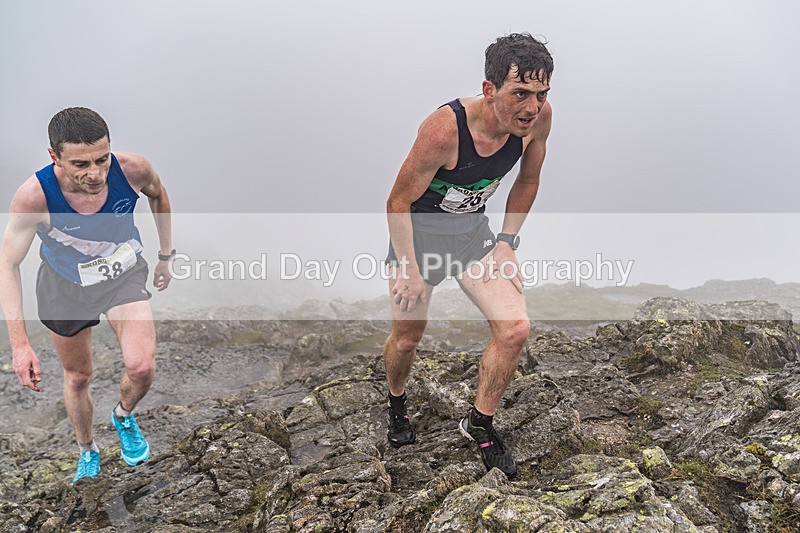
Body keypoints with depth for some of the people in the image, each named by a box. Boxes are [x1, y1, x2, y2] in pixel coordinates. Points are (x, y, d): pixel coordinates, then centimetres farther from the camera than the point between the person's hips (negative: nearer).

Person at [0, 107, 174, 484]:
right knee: (77, 377, 17)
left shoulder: (132, 169, -30)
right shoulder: (34, 196, -34)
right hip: (65, 284, 0)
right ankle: (87, 452, 47)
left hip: (124, 274, 0)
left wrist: (166, 255, 5)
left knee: (141, 366, -19)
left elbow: (158, 195, -4)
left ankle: (124, 416, 17)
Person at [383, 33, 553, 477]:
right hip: (419, 232, -4)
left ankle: (479, 423, 13)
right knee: (407, 338, 12)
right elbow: (399, 202, -21)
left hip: (473, 231, 4)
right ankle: (397, 404, 46)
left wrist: (507, 241, -2)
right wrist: (410, 270, -16)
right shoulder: (444, 129, -35)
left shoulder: (537, 118, -19)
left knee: (515, 328, -10)